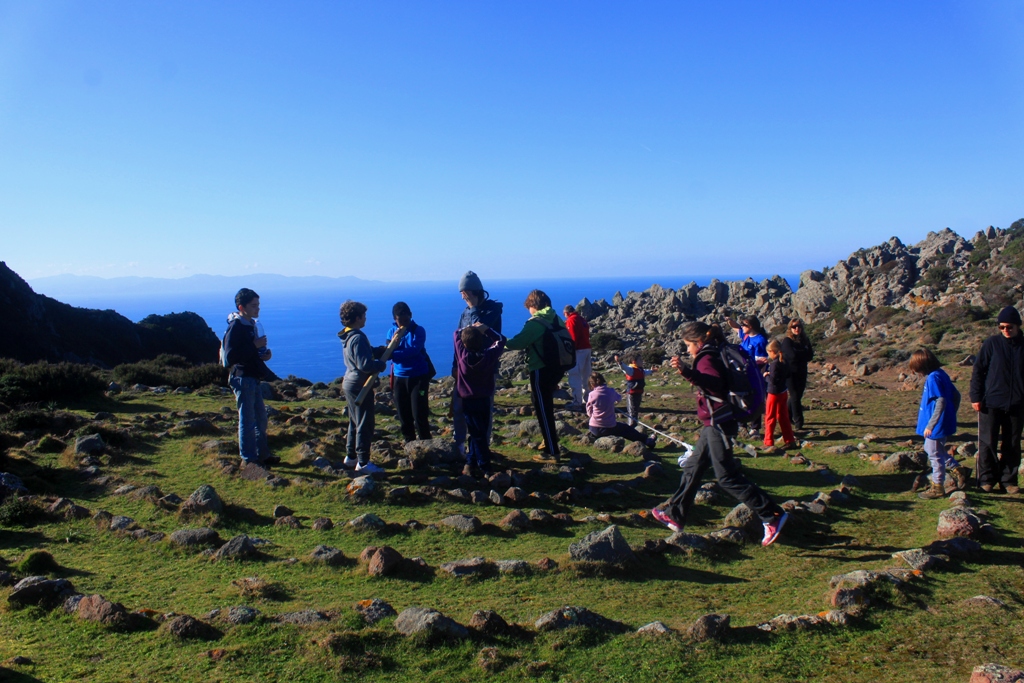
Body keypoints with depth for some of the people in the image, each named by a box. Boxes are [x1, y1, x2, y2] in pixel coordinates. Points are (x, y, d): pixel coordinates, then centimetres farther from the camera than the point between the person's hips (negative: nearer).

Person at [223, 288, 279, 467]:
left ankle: (263, 455, 26)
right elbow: (230, 357, -25)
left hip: (253, 378, 9)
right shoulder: (235, 327, -16)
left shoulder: (251, 325, 12)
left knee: (260, 418, 16)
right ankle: (247, 458, 9)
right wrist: (255, 346, -24)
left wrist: (263, 354, 2)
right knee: (247, 420, -1)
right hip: (242, 378, -9)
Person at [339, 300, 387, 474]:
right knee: (365, 425, -3)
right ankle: (363, 463, 2)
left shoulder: (349, 336, 10)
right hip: (359, 386, -10)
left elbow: (368, 353, 15)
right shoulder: (358, 338, -22)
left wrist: (383, 349, 2)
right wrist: (382, 365, -13)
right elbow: (365, 364, -28)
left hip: (349, 383, 10)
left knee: (355, 422, 19)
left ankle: (351, 456, 28)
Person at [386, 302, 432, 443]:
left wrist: (394, 354, -24)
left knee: (419, 414, -5)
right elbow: (388, 353, -4)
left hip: (418, 377, -4)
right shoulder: (392, 331, 5)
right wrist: (394, 340, -20)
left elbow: (414, 350, -21)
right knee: (404, 416, 9)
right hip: (399, 377, 4)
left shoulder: (418, 330, -7)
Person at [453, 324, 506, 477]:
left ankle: (485, 468, 3)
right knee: (478, 433, 16)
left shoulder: (462, 355, -17)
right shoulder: (489, 356, -15)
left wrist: (470, 327, 12)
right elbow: (501, 340, 3)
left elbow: (457, 333, -1)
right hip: (485, 399, 2)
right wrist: (486, 329, 4)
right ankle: (471, 463, 20)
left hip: (468, 400, -2)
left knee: (477, 434, 2)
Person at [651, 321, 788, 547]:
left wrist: (688, 372, -48)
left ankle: (773, 515, -2)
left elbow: (715, 383, -35)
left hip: (719, 423, -10)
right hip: (716, 423, 10)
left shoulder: (706, 359, -15)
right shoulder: (713, 357, 14)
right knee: (692, 468, 14)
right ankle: (675, 515, 23)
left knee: (727, 477, -7)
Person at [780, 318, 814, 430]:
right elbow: (793, 355, -21)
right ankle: (798, 422, -1)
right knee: (795, 396, -5)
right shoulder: (787, 341, -8)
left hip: (802, 373, 5)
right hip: (790, 373, -5)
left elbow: (810, 356, 2)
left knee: (798, 396, 12)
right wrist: (804, 353, -7)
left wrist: (799, 355, -12)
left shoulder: (805, 340, 8)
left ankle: (788, 416, 30)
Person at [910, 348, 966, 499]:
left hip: (937, 425, -10)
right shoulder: (941, 374, 7)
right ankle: (957, 470, 32)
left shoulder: (933, 377, -22)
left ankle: (938, 487, 17)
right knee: (933, 450, 25)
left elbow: (941, 401, -27)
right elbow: (956, 395, 14)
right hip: (945, 422, 10)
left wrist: (930, 425, -25)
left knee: (935, 454, 4)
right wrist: (952, 414, 21)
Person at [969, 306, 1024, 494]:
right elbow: (978, 371, 0)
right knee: (987, 443, -1)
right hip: (991, 403, -2)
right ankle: (987, 479, 10)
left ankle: (1009, 480, 18)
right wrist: (976, 396, -6)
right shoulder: (992, 343, -2)